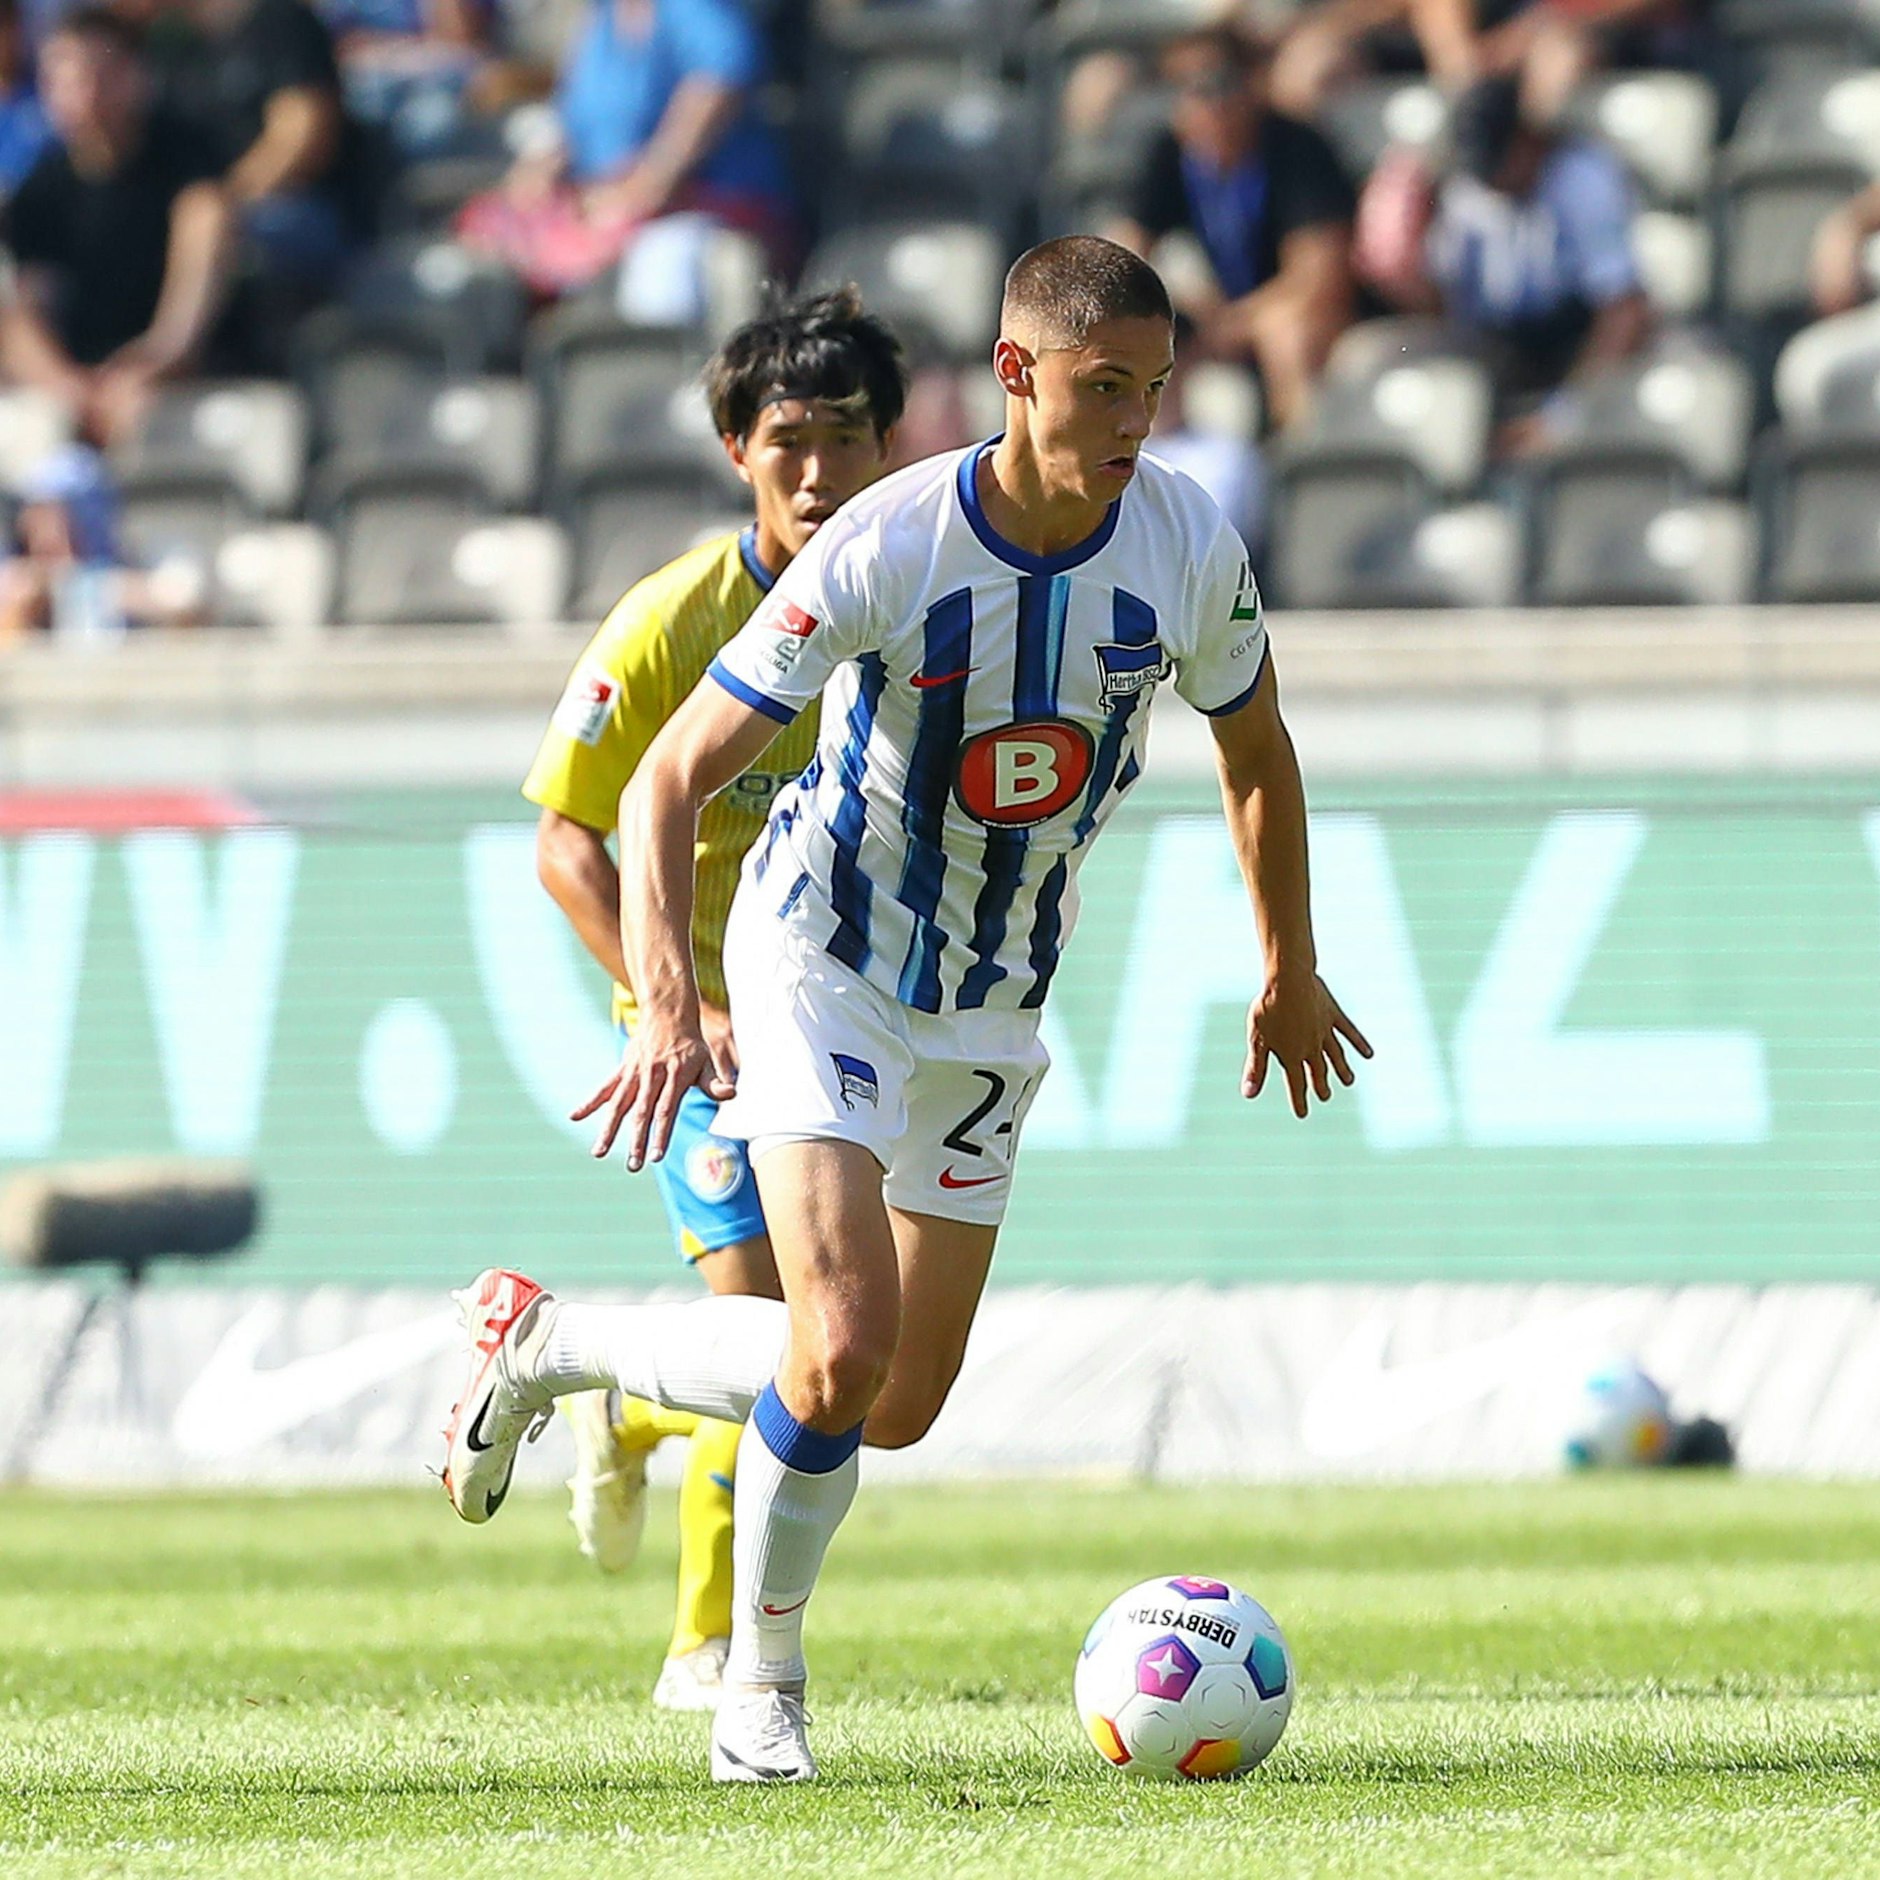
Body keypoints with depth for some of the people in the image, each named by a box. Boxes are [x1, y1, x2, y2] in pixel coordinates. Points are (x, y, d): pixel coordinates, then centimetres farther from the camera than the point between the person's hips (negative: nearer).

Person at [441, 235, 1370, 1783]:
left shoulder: (1190, 547, -13)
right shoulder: (886, 549, -24)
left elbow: (1256, 752, 9)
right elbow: (673, 779, -23)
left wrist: (1292, 974, 19)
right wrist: (668, 1007, -37)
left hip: (990, 1004, 5)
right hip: (824, 960, -5)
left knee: (901, 1407, 7)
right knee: (845, 1358, -22)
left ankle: (548, 1342, 29)